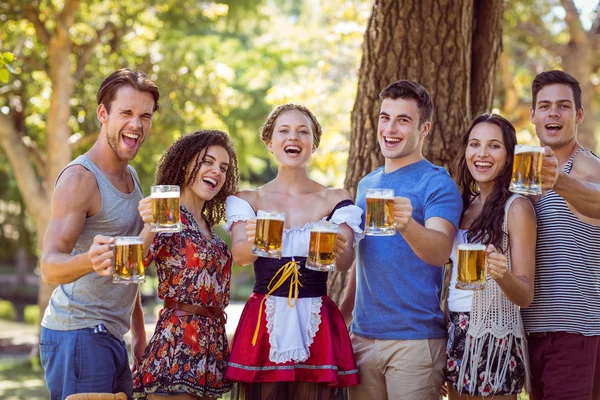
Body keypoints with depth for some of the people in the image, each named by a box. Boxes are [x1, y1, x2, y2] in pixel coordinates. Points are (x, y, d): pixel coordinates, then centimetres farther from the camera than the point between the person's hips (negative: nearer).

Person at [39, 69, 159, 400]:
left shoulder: (130, 176, 15)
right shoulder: (80, 178, -13)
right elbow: (50, 267, -23)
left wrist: (139, 333, 19)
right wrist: (88, 260, -43)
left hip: (110, 337, 9)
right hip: (78, 335, -9)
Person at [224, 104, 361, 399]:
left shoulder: (335, 200, 5)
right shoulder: (248, 200, 6)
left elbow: (345, 263, -8)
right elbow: (238, 255, -11)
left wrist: (340, 251, -33)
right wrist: (253, 241, -34)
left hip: (317, 326, 0)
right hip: (263, 322, 0)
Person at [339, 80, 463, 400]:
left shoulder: (437, 184, -7)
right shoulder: (367, 184, 13)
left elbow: (441, 251, -24)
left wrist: (407, 225, -43)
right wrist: (340, 318, 18)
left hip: (415, 338, -6)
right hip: (362, 335, 6)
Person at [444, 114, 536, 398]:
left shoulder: (516, 207, -9)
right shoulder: (465, 204, 9)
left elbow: (525, 296, -12)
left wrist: (502, 274, -30)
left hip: (494, 339, -6)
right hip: (456, 337, 6)